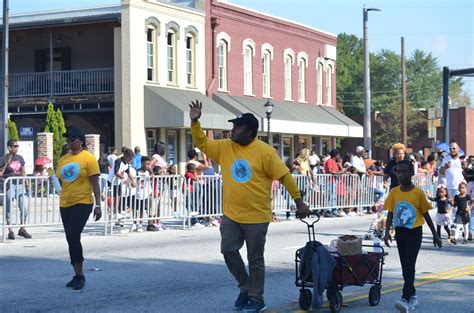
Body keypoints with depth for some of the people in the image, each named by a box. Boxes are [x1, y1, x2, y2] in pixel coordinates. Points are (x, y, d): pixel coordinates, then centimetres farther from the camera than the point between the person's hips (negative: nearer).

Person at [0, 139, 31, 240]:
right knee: (9, 208, -2)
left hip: (20, 185, 5)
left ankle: (22, 229, 15)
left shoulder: (20, 158, 12)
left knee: (24, 208, 2)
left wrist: (26, 183, 14)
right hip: (9, 186, -5)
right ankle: (10, 231, 4)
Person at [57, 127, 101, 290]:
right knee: (71, 239, 10)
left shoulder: (88, 158, -6)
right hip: (65, 204, 6)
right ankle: (77, 275, 21)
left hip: (82, 203, -6)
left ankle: (80, 275, -4)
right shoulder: (63, 159, 10)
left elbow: (95, 183, -7)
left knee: (73, 236, -15)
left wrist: (98, 205, -10)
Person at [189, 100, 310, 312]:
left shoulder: (264, 152, -12)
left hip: (256, 216, -5)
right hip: (231, 215, 5)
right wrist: (195, 122, -5)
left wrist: (298, 201, -7)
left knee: (255, 259, 3)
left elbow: (284, 176, -8)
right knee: (228, 251, 2)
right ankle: (246, 287, 24)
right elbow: (202, 143, 10)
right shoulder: (225, 147, 4)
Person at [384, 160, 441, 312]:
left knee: (409, 265, -13)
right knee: (405, 266, 12)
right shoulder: (394, 192, 1)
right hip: (400, 232, 5)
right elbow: (390, 213, 6)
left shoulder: (418, 193, -9)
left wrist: (435, 235, 4)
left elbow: (426, 214, -1)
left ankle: (406, 299, -19)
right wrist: (387, 231, -7)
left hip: (414, 232, -5)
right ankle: (412, 296, 27)